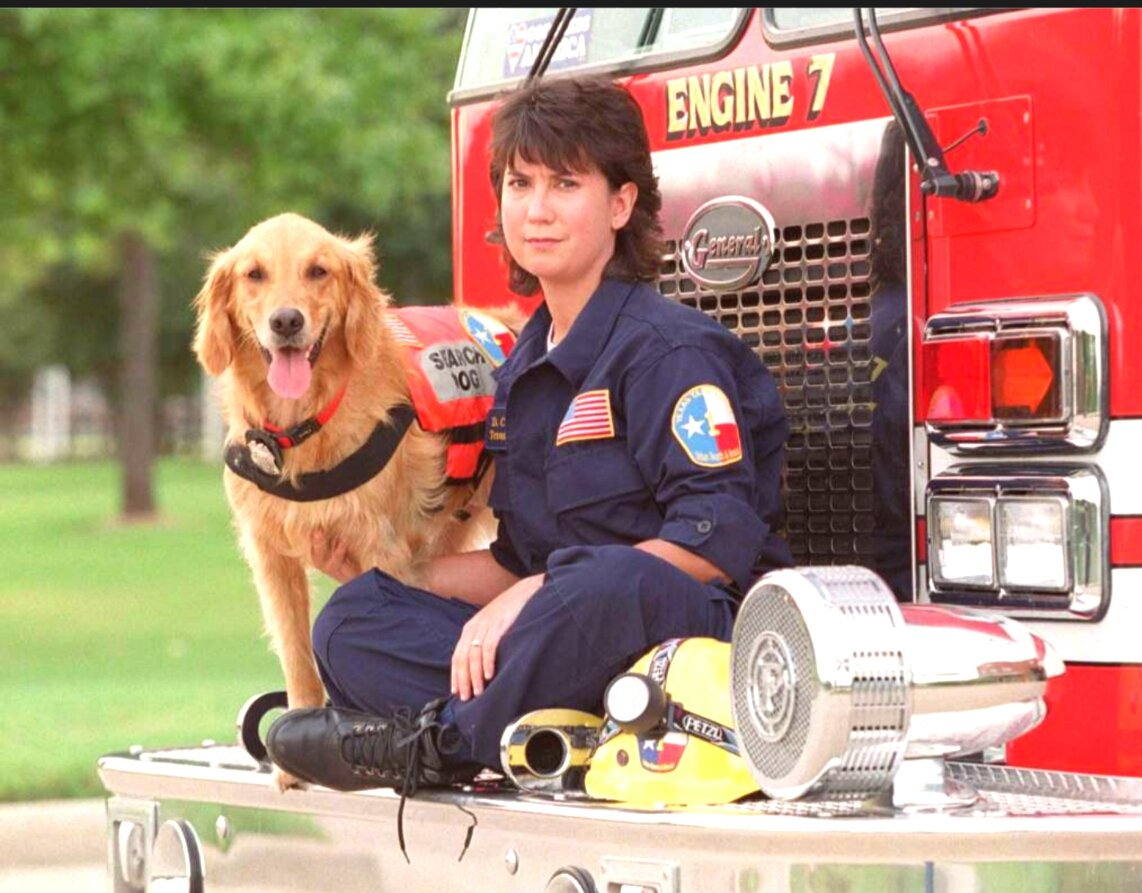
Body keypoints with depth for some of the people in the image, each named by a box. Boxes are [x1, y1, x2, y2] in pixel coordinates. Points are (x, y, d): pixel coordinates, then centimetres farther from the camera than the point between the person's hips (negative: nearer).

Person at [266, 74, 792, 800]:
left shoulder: (668, 347, -7)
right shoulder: (524, 371, 18)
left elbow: (716, 544, -17)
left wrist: (541, 595, -20)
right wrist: (384, 569, 16)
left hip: (696, 632, -8)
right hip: (567, 652, 8)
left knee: (615, 584, -41)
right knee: (352, 619, -5)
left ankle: (442, 741, -21)